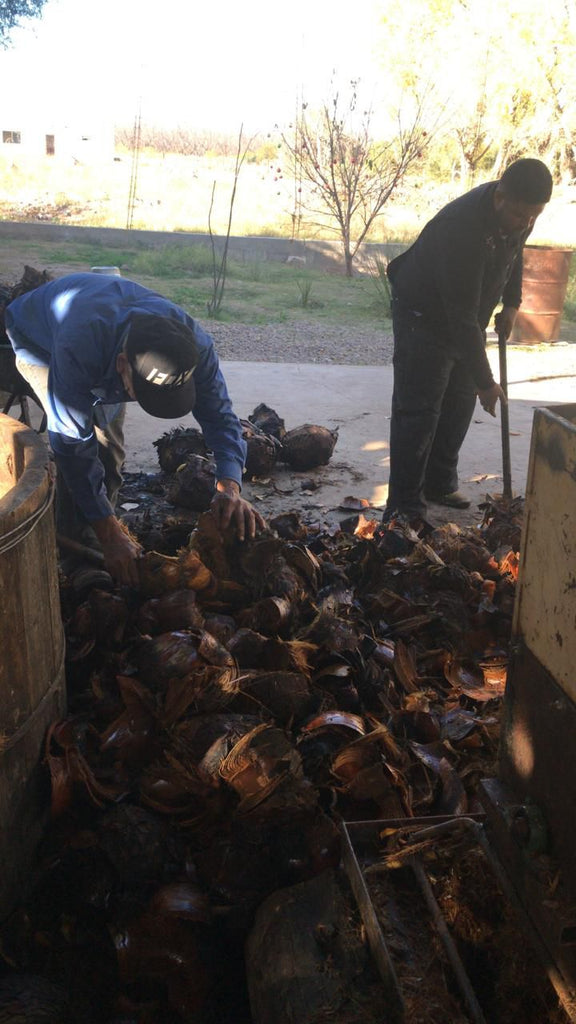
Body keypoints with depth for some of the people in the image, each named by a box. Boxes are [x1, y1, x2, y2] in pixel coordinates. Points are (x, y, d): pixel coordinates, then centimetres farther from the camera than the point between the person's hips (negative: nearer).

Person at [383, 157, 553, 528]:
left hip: (469, 316, 8)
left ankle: (439, 484, 23)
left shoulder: (518, 216, -12)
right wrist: (485, 381, -32)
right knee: (418, 410, -10)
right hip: (424, 313, -8)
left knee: (459, 402, 9)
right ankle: (404, 506, -7)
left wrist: (512, 303, 1)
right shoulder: (463, 227, -36)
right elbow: (462, 317, -35)